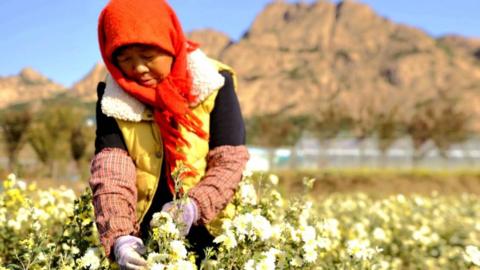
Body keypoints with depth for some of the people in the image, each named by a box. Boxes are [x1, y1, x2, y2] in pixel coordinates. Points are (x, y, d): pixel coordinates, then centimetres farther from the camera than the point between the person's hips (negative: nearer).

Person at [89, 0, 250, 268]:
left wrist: (194, 206, -28)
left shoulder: (213, 84, -9)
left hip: (209, 235, -1)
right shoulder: (113, 99, -4)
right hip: (143, 239, 1)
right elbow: (110, 174, -15)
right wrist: (119, 237, -30)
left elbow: (230, 161, -12)